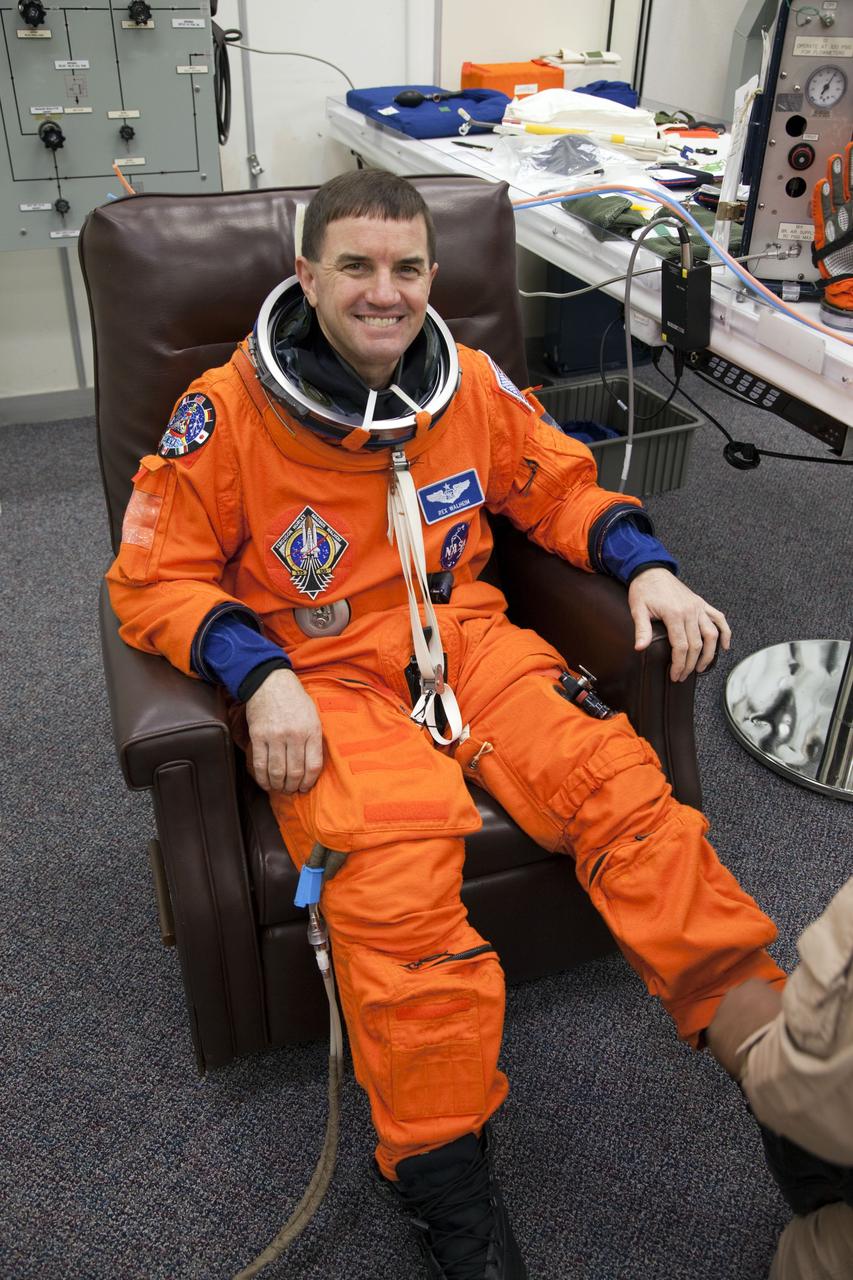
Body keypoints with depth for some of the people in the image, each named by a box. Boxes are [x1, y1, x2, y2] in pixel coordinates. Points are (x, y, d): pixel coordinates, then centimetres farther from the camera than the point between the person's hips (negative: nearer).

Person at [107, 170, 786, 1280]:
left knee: (624, 789, -21)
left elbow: (560, 487, 19)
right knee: (393, 882, -28)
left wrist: (648, 566, 1)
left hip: (467, 639, 4)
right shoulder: (228, 412, -5)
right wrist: (258, 677, -19)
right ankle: (447, 1185, -10)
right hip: (325, 674, -3)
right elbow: (153, 577, -3)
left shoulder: (474, 386, 6)